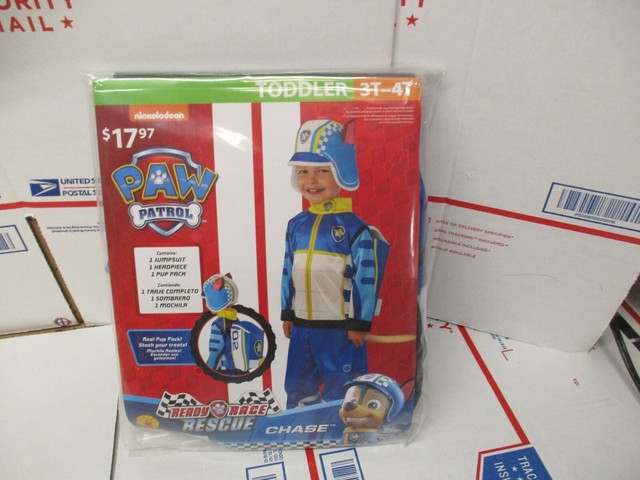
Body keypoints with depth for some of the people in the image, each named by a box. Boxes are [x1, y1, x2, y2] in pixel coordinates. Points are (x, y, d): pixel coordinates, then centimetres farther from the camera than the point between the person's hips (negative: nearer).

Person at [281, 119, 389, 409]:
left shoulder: (354, 227, -13)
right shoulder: (296, 225, 4)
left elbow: (366, 278, -11)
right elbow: (288, 272, 11)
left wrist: (360, 324, -9)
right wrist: (287, 313, 13)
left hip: (340, 327, -5)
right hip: (302, 325, 6)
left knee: (340, 394, 10)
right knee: (298, 389, 20)